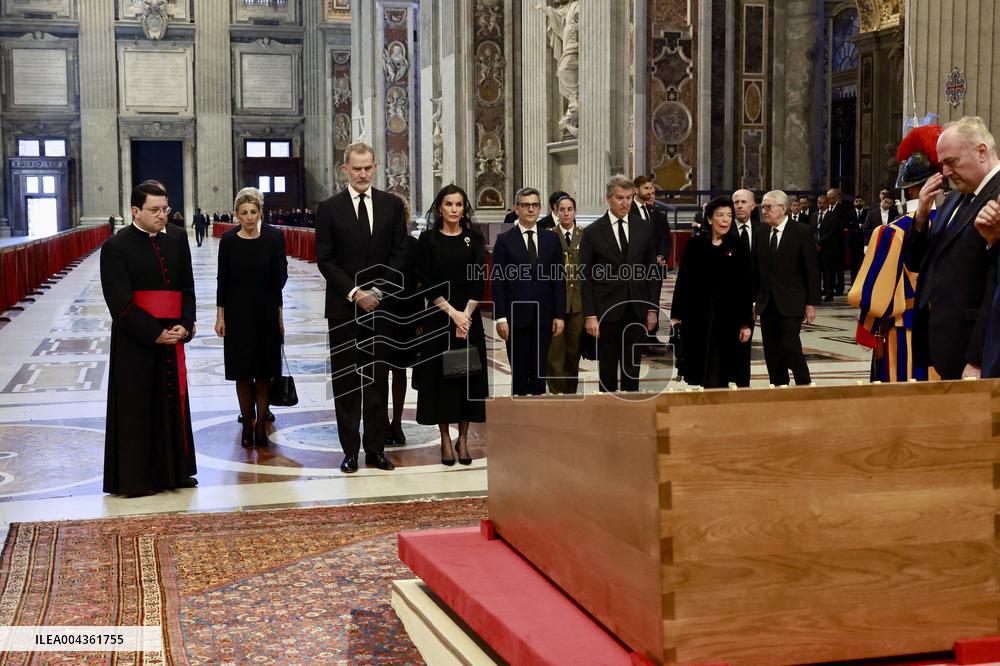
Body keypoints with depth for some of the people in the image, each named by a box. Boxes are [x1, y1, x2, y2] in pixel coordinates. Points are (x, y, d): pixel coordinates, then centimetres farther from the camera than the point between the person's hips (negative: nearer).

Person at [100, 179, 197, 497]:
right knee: (136, 408, 2)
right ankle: (133, 479, 11)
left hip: (172, 335, 5)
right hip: (135, 340, -5)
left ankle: (173, 472, 22)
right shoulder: (116, 247, -8)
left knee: (173, 402, 11)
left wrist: (185, 325, -7)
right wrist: (154, 333, -15)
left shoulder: (177, 238, 6)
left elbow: (187, 286, 7)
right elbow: (120, 301, -12)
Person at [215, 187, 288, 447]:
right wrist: (220, 315, 2)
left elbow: (279, 277, -3)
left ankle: (261, 424, 13)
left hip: (266, 311, -1)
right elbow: (222, 279, 2)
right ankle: (247, 423, 16)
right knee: (242, 371, 5)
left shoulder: (274, 237, -7)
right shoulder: (228, 240, -3)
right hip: (237, 312, 1)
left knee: (264, 371, 4)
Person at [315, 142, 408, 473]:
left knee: (378, 380, 6)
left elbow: (400, 254, 3)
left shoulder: (391, 205, 5)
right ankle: (350, 450, 9)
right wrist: (355, 292, -12)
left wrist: (379, 291, -9)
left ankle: (376, 449, 12)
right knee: (345, 381, 3)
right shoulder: (329, 208, 0)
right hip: (344, 307, -1)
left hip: (381, 304, 1)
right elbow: (325, 259, -3)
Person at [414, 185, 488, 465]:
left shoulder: (474, 239, 4)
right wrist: (452, 312, -12)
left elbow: (479, 281, -1)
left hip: (469, 317, 1)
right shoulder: (428, 239, 1)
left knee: (468, 374, 3)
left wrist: (465, 315, -12)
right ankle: (445, 440, 9)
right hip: (438, 317, -1)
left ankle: (463, 439, 11)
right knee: (440, 374, 1)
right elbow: (426, 281, -5)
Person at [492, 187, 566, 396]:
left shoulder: (551, 240, 9)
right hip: (516, 316, -2)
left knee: (539, 373, 5)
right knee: (519, 373, 0)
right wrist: (500, 318, -9)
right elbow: (498, 282, -2)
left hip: (543, 317, 3)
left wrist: (559, 315, 2)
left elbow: (559, 280, 9)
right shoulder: (504, 240, 1)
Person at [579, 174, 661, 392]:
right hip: (607, 312, -2)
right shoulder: (592, 232, -2)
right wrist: (590, 316, -9)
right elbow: (586, 278, -3)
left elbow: (653, 272, 9)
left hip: (637, 311, 2)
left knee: (632, 371, 7)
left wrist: (652, 309, 3)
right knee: (607, 372, 5)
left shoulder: (645, 229, 6)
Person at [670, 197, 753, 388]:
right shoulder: (695, 245, 2)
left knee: (721, 376, 3)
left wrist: (746, 323, -4)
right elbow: (683, 280, 5)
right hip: (698, 317, 0)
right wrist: (676, 314, 2)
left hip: (728, 317, 0)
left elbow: (746, 287, 0)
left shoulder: (738, 247, 1)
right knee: (700, 373, 4)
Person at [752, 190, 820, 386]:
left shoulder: (801, 233, -4)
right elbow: (755, 268, 10)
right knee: (772, 354, 6)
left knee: (790, 348, -12)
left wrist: (811, 303, -8)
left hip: (791, 303, -5)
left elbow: (812, 271, -4)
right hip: (767, 304, 5)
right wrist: (753, 299, 5)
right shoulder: (761, 233, 8)